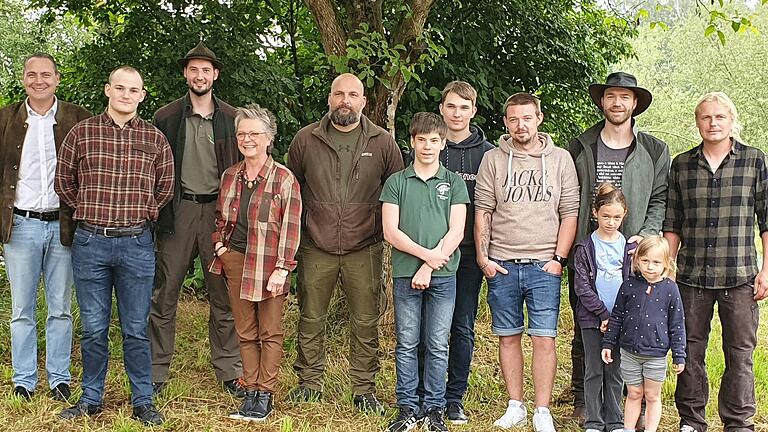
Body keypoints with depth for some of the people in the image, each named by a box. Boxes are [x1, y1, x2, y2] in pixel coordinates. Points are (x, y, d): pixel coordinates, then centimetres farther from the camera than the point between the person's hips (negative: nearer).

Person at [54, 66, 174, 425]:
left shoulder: (155, 138, 4)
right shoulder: (81, 133, 2)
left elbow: (166, 186, 15)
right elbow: (63, 181, 12)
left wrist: (144, 214, 9)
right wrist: (89, 212, 9)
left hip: (136, 244, 0)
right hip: (89, 243, 0)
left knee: (136, 329, 6)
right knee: (93, 328, 8)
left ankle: (143, 401, 16)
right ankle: (91, 398, 21)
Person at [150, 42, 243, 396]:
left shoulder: (232, 119, 7)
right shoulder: (165, 117, 5)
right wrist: (155, 208, -2)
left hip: (219, 211, 0)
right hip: (177, 211, 0)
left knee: (223, 296, 6)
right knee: (164, 296, 2)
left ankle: (229, 371, 14)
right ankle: (156, 372, 11)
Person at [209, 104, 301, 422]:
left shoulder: (284, 179, -6)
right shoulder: (229, 176, 10)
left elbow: (290, 227, -9)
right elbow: (220, 217, 23)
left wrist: (282, 268, -14)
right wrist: (219, 244, 5)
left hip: (268, 264, -5)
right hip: (235, 260, 5)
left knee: (270, 332, 3)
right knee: (245, 332, 9)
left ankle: (265, 395, 8)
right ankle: (250, 392, 15)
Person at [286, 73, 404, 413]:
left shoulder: (383, 143, 2)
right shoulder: (305, 139, 3)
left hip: (364, 250, -1)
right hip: (315, 248, 1)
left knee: (366, 323, 4)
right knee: (310, 319, 8)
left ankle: (364, 388, 16)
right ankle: (309, 382, 23)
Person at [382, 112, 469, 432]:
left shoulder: (454, 183, 6)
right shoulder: (396, 183, 6)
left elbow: (456, 231, -1)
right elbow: (390, 232, -1)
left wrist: (429, 267, -10)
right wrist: (426, 254, -12)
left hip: (442, 275, 0)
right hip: (405, 274, 0)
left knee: (437, 346, 3)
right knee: (406, 344, 5)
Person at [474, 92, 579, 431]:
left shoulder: (560, 159, 6)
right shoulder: (493, 160, 6)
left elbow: (570, 212, 4)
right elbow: (482, 212, 6)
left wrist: (559, 258, -3)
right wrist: (483, 257, -1)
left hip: (543, 266, -1)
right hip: (501, 265, 1)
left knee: (544, 339, -5)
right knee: (508, 337, 6)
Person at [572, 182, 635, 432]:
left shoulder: (629, 247, 5)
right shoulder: (585, 247, -2)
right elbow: (582, 287, -6)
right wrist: (603, 314, -12)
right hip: (592, 319, -2)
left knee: (615, 371, 8)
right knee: (594, 371, 4)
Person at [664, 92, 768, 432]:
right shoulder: (681, 165, 8)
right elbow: (672, 223, 11)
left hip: (739, 276, -2)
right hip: (692, 276, 2)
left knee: (740, 353, 3)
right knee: (690, 351, 7)